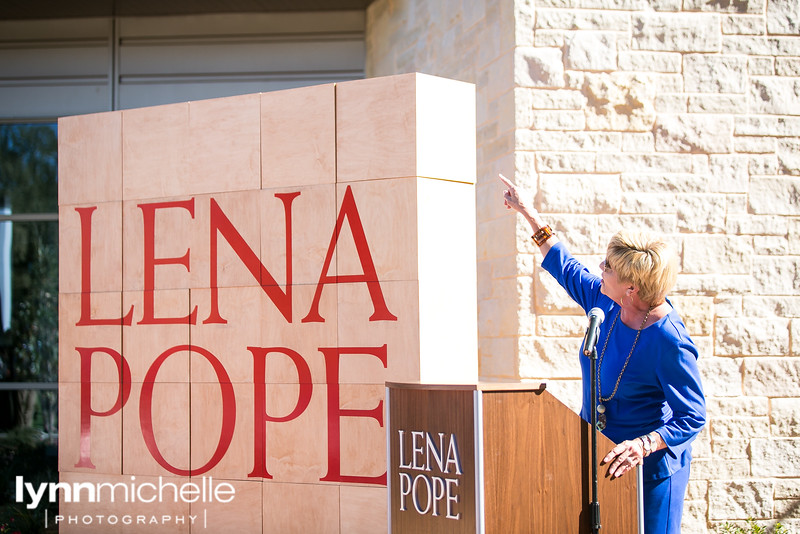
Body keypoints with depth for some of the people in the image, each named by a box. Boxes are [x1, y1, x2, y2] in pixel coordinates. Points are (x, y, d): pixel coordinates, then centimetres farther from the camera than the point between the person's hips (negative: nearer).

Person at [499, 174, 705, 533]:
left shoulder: (669, 342, -27)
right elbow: (567, 269, 14)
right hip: (599, 458, 8)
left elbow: (693, 416, -22)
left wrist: (643, 445, -36)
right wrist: (530, 215, 17)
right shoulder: (607, 305, -5)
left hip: (651, 468, -8)